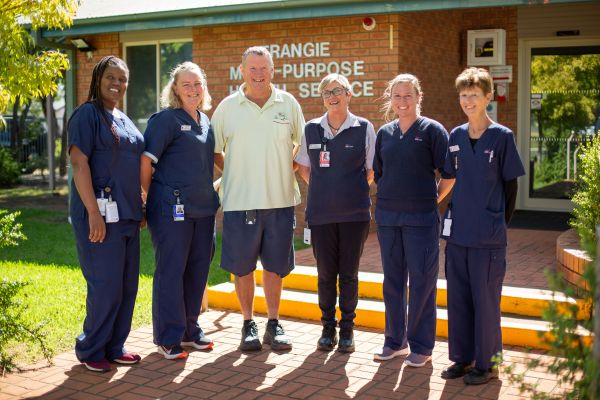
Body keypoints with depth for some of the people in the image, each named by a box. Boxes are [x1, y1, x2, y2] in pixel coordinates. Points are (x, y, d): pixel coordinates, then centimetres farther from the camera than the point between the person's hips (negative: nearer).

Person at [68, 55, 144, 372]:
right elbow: (79, 163, -14)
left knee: (128, 284, 9)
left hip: (127, 213, 8)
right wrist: (94, 213, -21)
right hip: (101, 212, -8)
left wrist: (140, 208, 17)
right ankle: (90, 349, 11)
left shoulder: (124, 120, 18)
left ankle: (114, 347, 21)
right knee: (106, 284, -6)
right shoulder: (87, 114, -6)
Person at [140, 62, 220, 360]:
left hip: (203, 208, 8)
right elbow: (146, 160, -13)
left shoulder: (205, 121, 14)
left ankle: (190, 330, 26)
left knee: (198, 269, 12)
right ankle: (168, 338, 9)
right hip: (172, 208, -7)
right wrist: (148, 197, -10)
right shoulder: (165, 119, -9)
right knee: (171, 271, -1)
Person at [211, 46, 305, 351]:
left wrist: (286, 165, 6)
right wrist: (235, 171, 1)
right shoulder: (227, 107, 2)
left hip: (280, 199, 1)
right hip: (240, 200, -1)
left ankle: (273, 325, 23)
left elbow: (300, 142, 17)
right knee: (242, 266, 5)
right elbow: (213, 150, 10)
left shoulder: (288, 104, 4)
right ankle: (248, 325, 20)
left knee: (275, 265, 10)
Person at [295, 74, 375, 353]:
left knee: (349, 273, 5)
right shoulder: (312, 129, 5)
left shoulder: (364, 128, -1)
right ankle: (328, 328, 20)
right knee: (325, 273, 7)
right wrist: (324, 190, 8)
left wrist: (352, 191, 2)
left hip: (354, 213, -1)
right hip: (321, 212, 2)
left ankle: (347, 329, 17)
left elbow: (372, 171, 5)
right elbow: (303, 167, 15)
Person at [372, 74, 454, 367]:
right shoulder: (385, 133, 10)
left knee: (422, 281, 1)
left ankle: (421, 346, 12)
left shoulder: (432, 129, -4)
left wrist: (434, 199, -1)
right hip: (387, 216, 5)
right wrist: (391, 197, 10)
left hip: (421, 218, -5)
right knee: (392, 280, 12)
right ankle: (395, 341, 24)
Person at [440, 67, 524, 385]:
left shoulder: (502, 136, -7)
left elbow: (510, 186, -2)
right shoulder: (455, 137, 6)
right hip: (457, 233, 5)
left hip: (488, 237, -5)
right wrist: (457, 214, 9)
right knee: (458, 298, 12)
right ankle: (462, 357, 26)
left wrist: (499, 223, 0)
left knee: (485, 300, 4)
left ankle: (487, 363, 18)